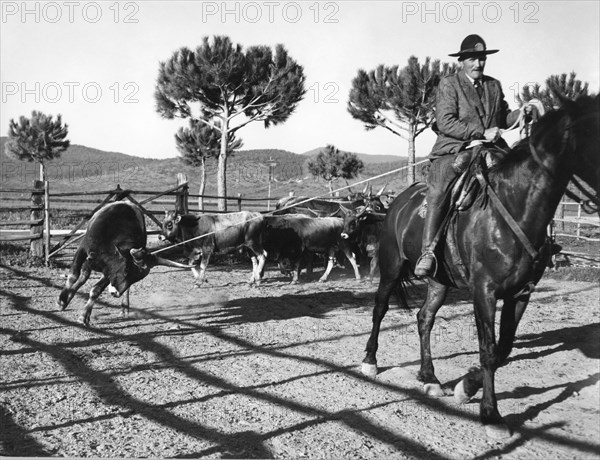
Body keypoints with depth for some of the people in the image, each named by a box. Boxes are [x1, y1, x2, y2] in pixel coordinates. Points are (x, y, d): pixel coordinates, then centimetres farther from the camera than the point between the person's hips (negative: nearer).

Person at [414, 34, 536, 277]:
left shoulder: (494, 85, 19)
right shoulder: (448, 84, 2)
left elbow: (503, 119, 23)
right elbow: (445, 123, -9)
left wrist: (522, 113, 1)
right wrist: (481, 132, -17)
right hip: (454, 150, -5)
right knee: (438, 191, -29)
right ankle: (428, 251, -26)